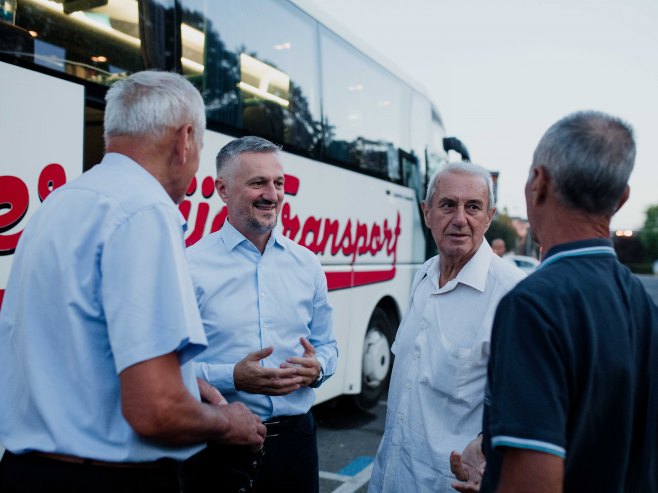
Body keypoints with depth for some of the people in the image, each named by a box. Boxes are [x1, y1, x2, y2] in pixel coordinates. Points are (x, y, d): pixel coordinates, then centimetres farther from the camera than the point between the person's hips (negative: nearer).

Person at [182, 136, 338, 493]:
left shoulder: (307, 264, 5)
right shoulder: (191, 266, -9)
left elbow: (326, 345, 12)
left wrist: (317, 367, -9)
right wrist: (234, 378, -23)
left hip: (294, 437, 4)